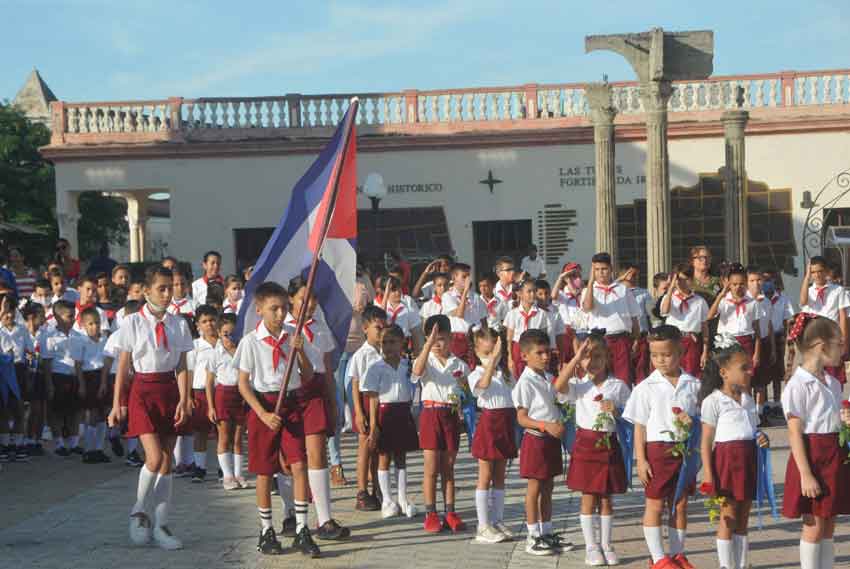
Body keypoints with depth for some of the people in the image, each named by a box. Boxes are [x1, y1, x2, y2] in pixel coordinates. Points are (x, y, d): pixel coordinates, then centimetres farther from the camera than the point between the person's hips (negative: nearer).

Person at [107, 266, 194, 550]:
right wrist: (117, 404, -3)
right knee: (155, 458, -15)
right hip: (143, 391, -3)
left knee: (167, 460, 5)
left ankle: (161, 525, 13)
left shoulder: (178, 324, 4)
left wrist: (183, 400, -7)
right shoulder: (133, 323, -4)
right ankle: (139, 511, 9)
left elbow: (182, 367, 4)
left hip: (170, 391, 3)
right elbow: (123, 367, -1)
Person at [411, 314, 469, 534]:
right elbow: (418, 371, -28)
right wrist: (429, 343, -35)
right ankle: (431, 514, 5)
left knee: (448, 467, 9)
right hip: (431, 413, -3)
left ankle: (450, 513, 14)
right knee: (432, 468, 0)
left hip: (452, 414, 3)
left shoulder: (459, 364, 7)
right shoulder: (426, 361, -2)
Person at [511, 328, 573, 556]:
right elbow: (522, 418, -16)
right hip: (535, 439, -7)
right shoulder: (526, 382, -14)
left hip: (551, 439, 7)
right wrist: (546, 425, -28)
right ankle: (533, 538, 8)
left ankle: (547, 533, 24)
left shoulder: (549, 379, 10)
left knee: (547, 487, 14)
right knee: (534, 488, 1)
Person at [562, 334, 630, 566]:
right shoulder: (579, 385, 0)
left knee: (606, 497, 8)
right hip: (586, 442, -1)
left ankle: (606, 544, 19)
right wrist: (576, 358, -25)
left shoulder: (618, 386, 2)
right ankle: (591, 547, 12)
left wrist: (615, 410, -14)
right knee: (588, 497, 4)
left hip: (609, 444, 1)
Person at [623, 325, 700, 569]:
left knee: (680, 504, 11)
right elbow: (640, 426, -4)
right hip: (657, 448, -3)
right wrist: (641, 459, -9)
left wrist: (692, 422, -14)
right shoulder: (646, 388, -6)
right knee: (655, 505, 3)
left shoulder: (692, 385, 1)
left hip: (685, 449, 3)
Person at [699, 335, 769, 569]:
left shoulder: (748, 399, 13)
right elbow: (706, 441, -9)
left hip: (748, 460, 7)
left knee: (743, 519, 12)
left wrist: (761, 438, -1)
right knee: (728, 519, -1)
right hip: (726, 459, -7)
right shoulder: (713, 401, -8)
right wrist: (708, 475, -15)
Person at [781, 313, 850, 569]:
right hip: (813, 458, -7)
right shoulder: (798, 385, -14)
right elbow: (795, 434, -16)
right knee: (814, 526, 0)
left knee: (828, 525, 13)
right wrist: (805, 474, -19)